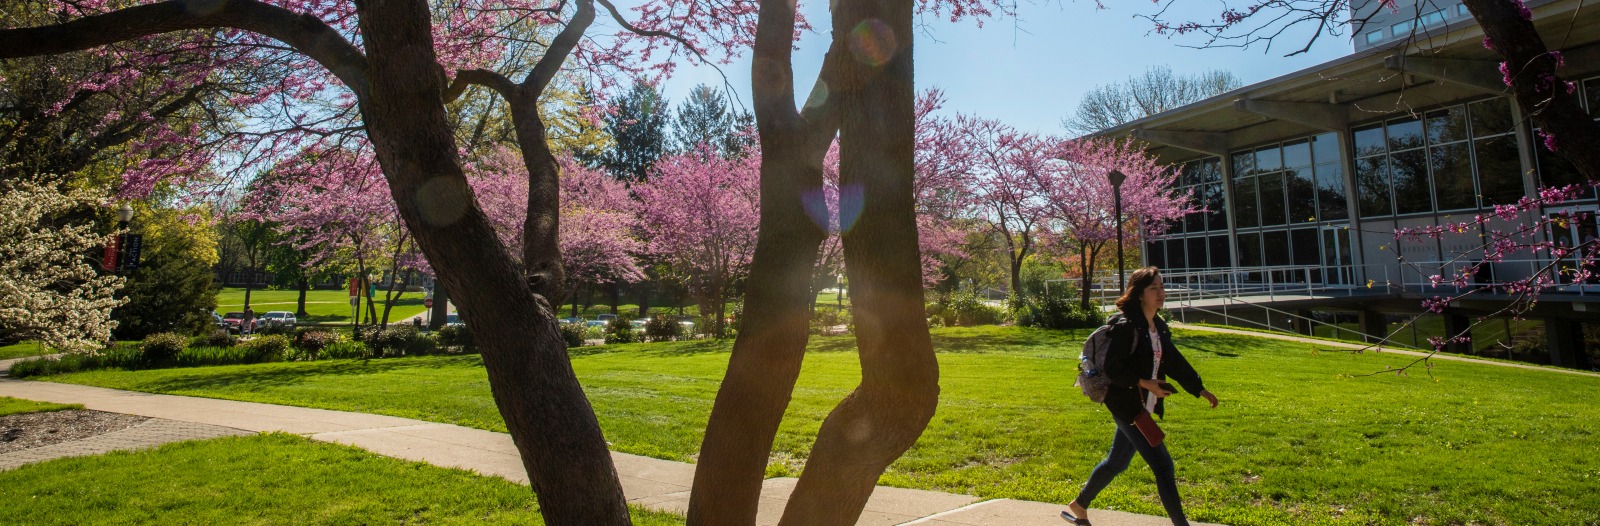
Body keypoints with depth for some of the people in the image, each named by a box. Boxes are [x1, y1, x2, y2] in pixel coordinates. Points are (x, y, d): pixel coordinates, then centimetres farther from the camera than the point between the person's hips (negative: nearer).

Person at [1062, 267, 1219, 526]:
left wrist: (1199, 389, 21)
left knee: (1116, 463, 19)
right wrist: (1144, 383, -23)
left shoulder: (1159, 327, 9)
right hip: (1127, 406, -9)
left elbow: (1175, 361, 19)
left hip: (1144, 408, 9)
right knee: (1163, 466, -8)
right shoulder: (1125, 327, -18)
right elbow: (1113, 370, -19)